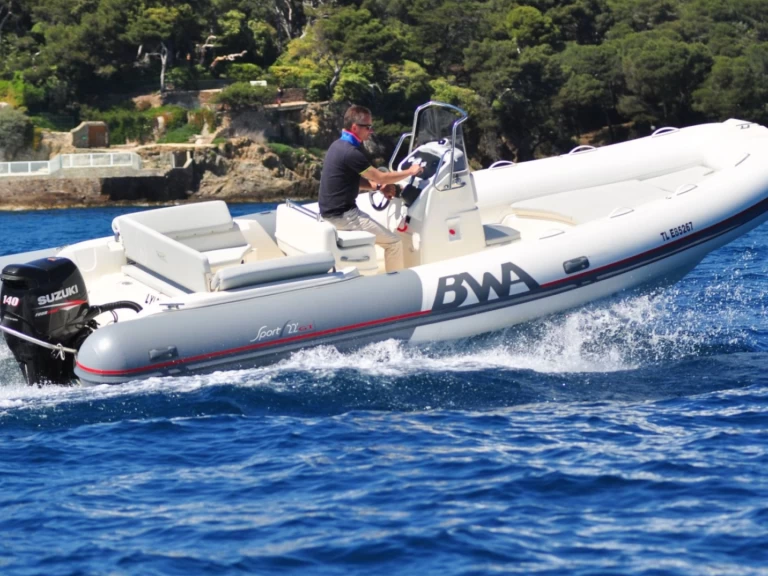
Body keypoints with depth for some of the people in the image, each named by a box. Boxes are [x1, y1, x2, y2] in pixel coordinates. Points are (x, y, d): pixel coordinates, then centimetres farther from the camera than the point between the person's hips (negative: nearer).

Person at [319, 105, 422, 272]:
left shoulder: (338, 145, 9)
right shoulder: (350, 152, -22)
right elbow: (380, 177, -13)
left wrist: (378, 187, 4)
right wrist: (410, 172, 1)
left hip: (332, 210, 10)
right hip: (342, 215, -10)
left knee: (380, 231, 31)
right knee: (393, 243, -5)